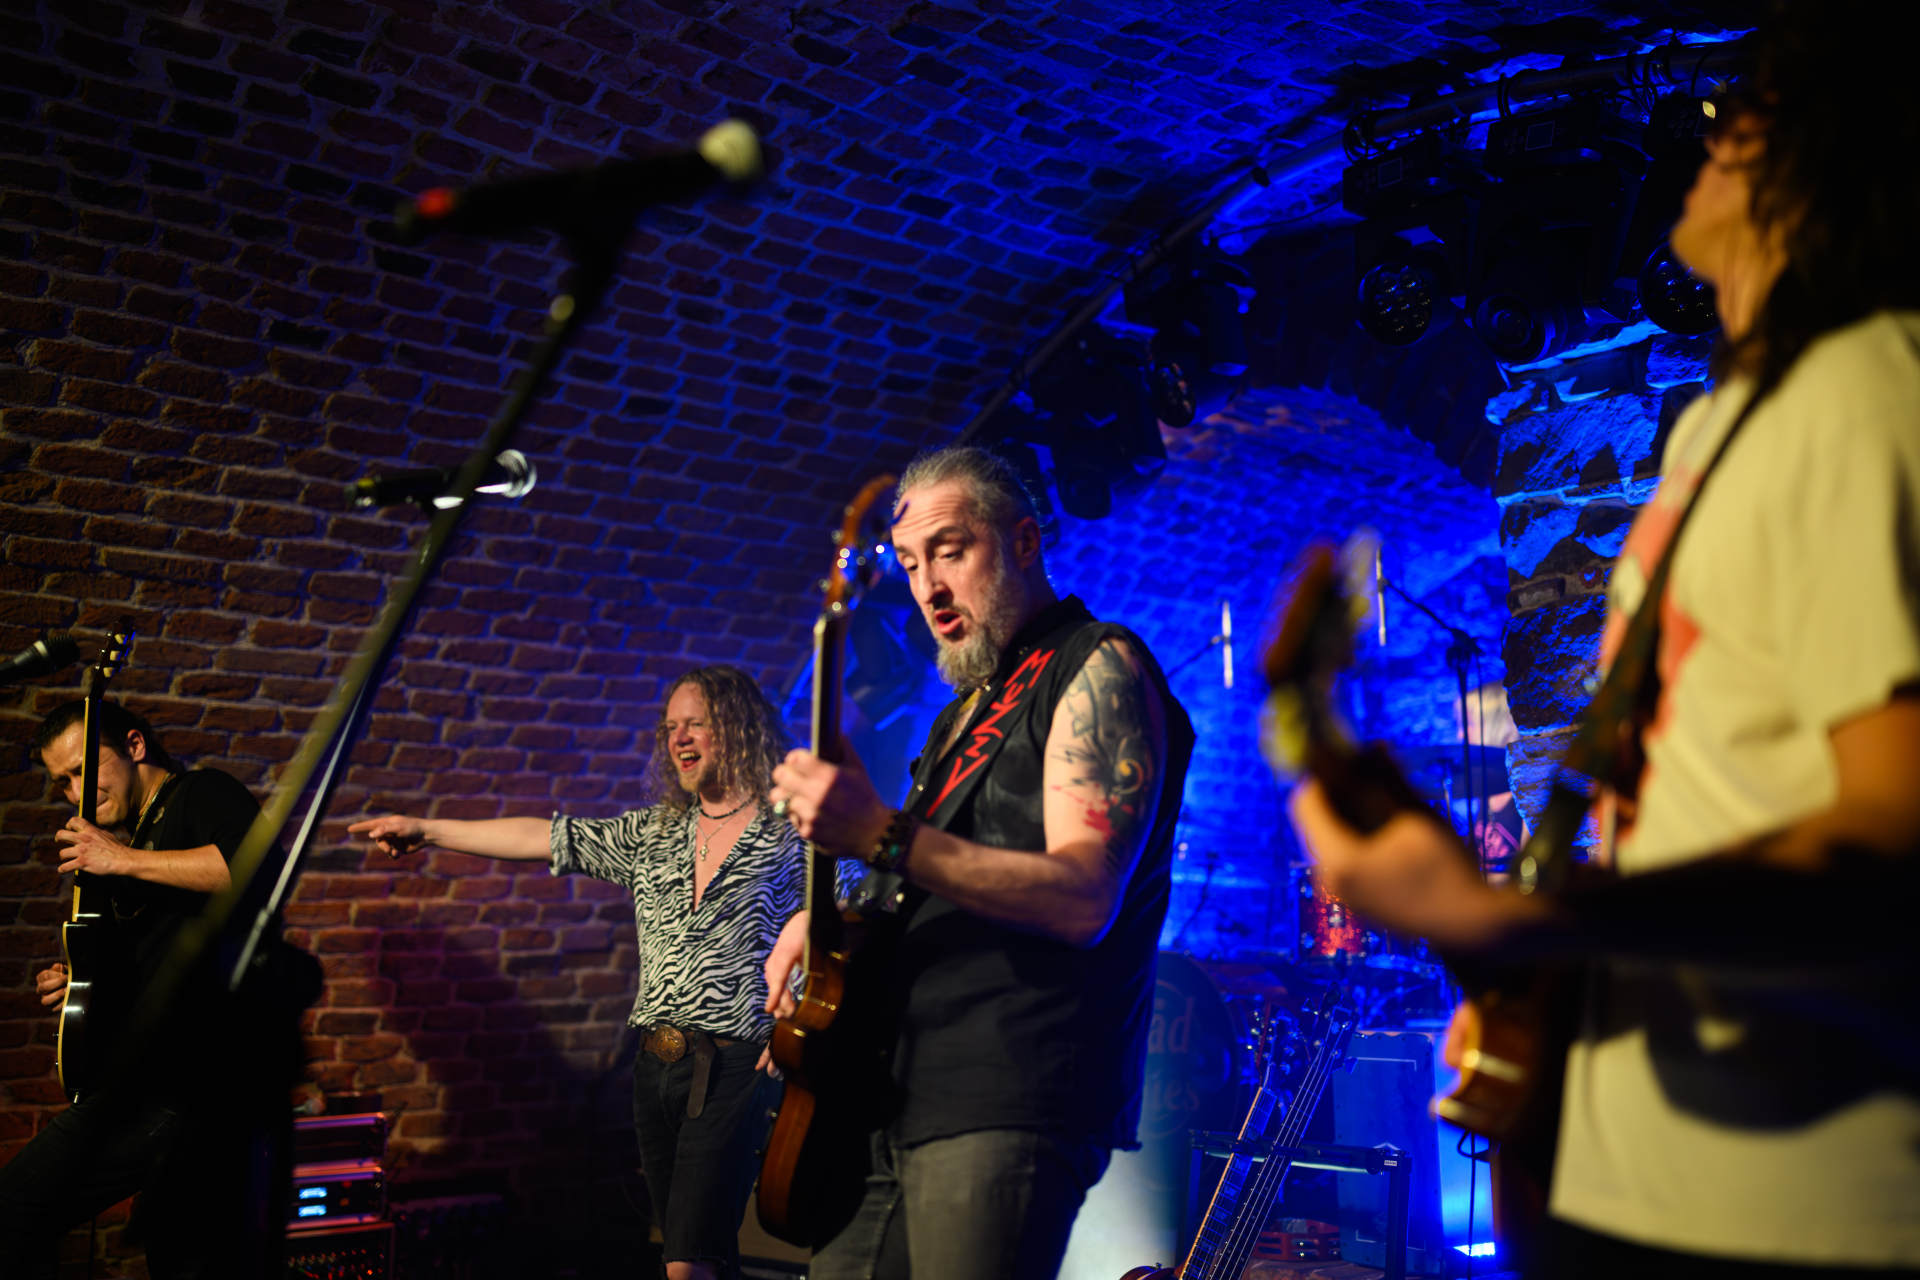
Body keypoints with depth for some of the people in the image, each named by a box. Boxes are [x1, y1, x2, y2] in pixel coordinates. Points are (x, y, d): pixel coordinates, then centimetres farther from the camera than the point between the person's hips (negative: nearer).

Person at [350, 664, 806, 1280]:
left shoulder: (791, 835, -2)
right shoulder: (653, 833, 14)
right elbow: (544, 837, 13)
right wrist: (427, 830, 13)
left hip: (733, 1067, -6)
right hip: (655, 1064, 6)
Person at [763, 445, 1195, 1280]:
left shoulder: (1098, 667, -7)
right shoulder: (975, 701, 20)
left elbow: (1084, 898, -21)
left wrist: (883, 837, -29)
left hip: (1008, 1114, -9)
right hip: (901, 1101, 9)